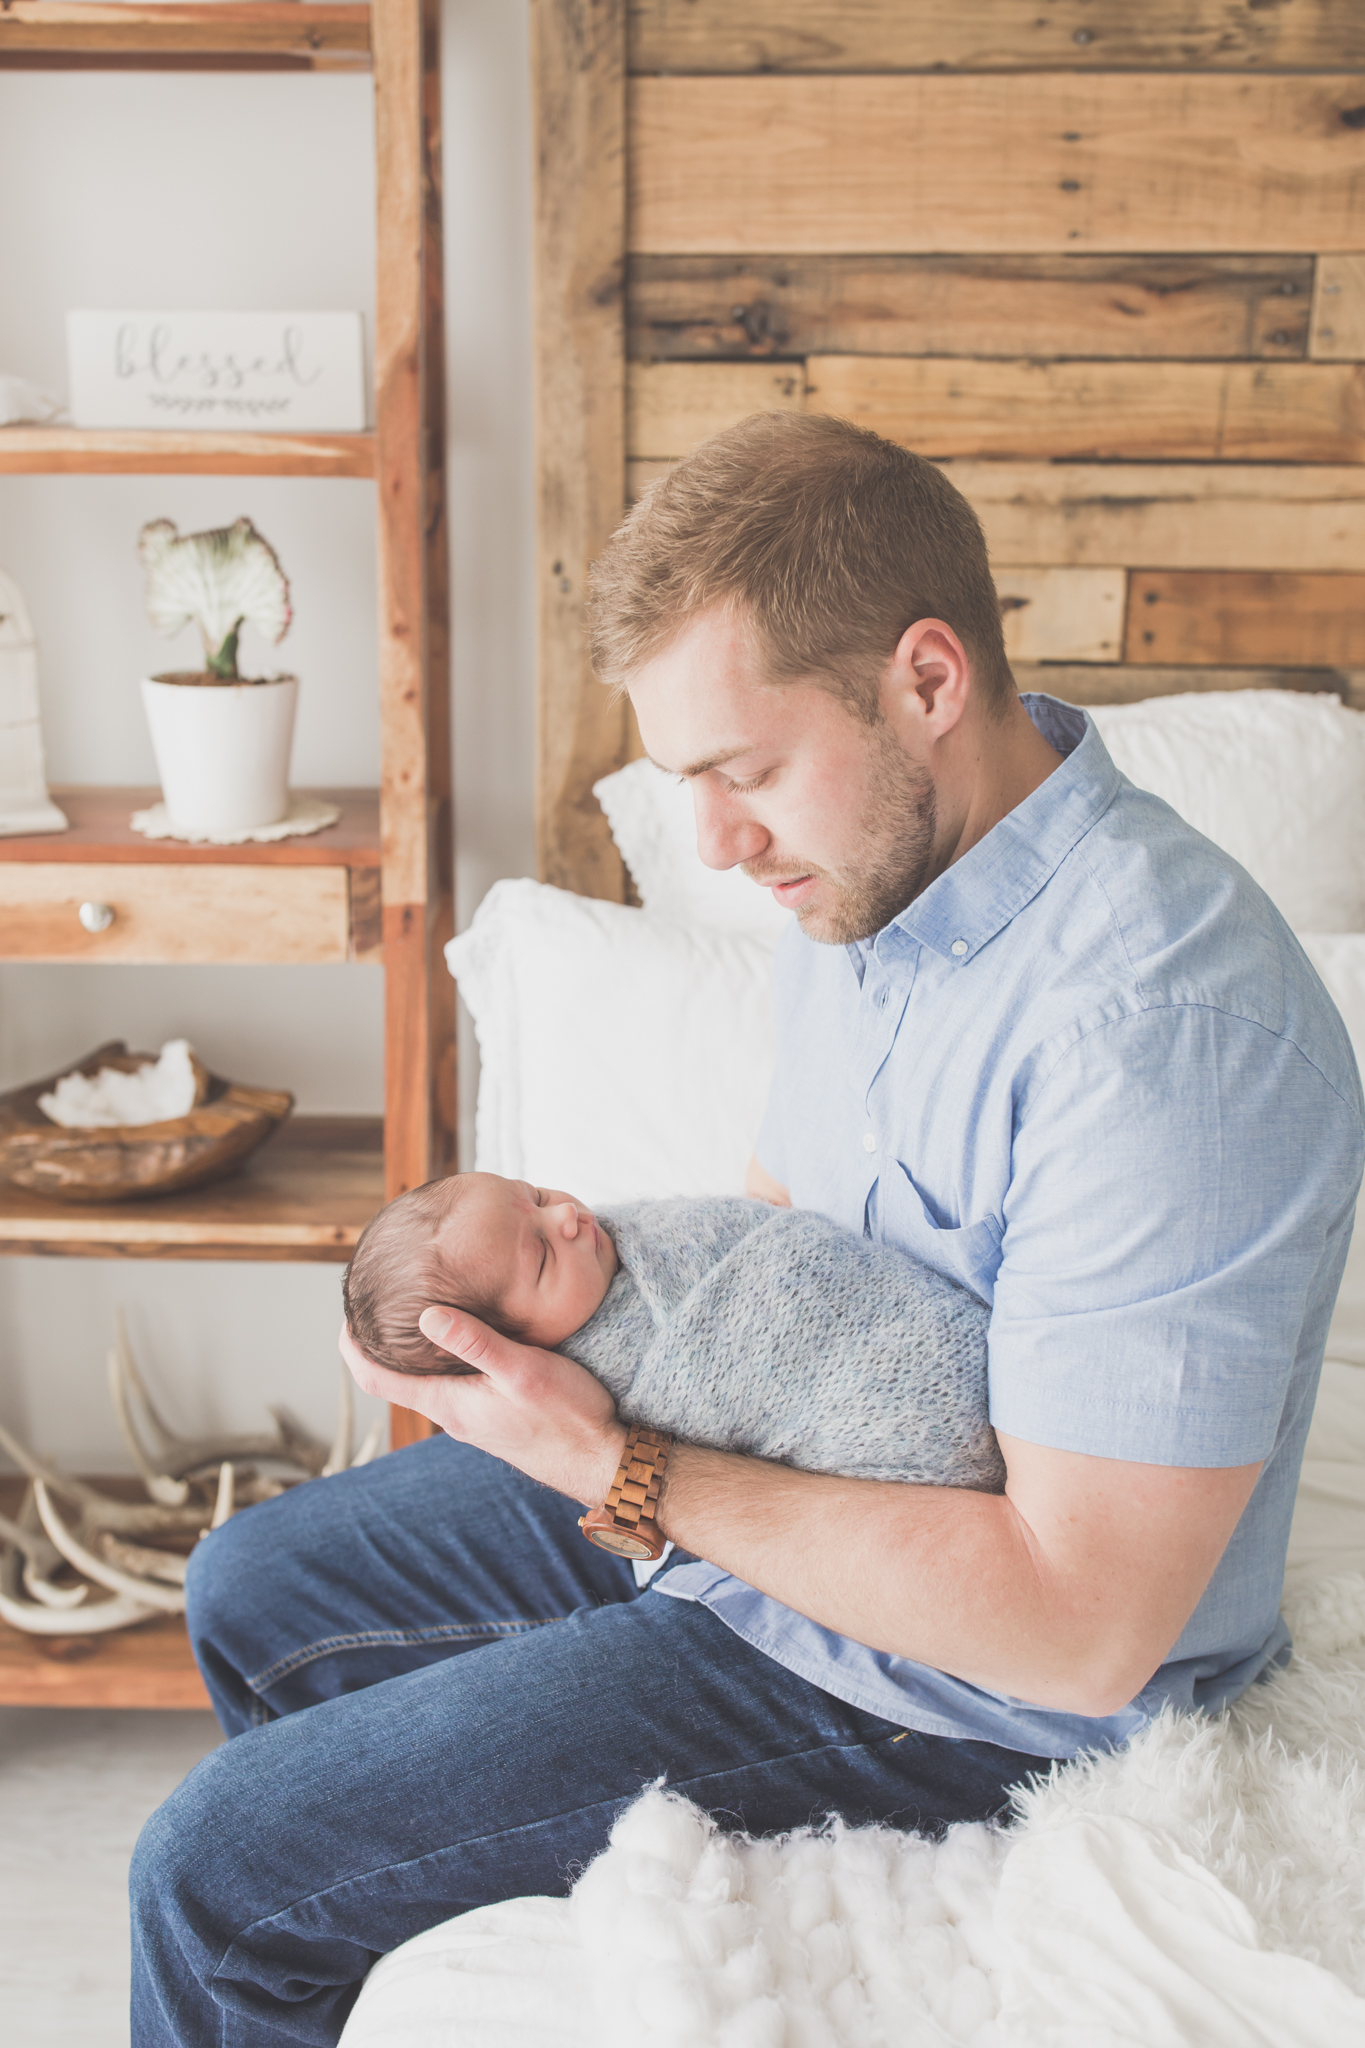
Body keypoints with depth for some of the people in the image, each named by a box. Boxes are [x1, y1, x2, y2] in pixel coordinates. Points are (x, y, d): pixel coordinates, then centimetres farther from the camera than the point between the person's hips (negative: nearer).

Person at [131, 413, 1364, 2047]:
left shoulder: (1162, 1025, -32)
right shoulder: (871, 874, -1)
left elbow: (1083, 1625, -30)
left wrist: (622, 1472, -27)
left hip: (952, 1681, -8)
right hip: (768, 1476, 9)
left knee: (214, 1874, -8)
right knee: (253, 1593, 18)